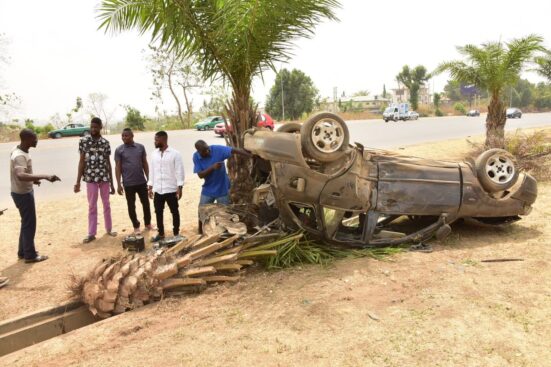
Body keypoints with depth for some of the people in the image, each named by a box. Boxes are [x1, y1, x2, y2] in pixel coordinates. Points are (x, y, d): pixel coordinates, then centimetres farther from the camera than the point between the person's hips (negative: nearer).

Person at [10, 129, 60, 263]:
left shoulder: (18, 151, 4)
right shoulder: (20, 156, -27)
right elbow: (21, 176, -44)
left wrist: (33, 179, 26)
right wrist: (45, 176, -51)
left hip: (23, 192, 10)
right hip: (23, 194, -10)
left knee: (26, 223, 19)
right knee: (29, 224, 2)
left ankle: (23, 252, 30)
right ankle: (30, 255, 13)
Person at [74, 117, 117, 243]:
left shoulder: (105, 142, 3)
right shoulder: (84, 141, -2)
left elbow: (108, 163, 6)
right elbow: (81, 161, -1)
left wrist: (112, 183, 6)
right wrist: (78, 182, -5)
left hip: (104, 178, 2)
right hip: (90, 178, -1)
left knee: (106, 205, 12)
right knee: (92, 206, 5)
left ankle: (109, 229, 26)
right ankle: (91, 233, 13)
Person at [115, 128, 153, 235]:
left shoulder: (140, 147, 2)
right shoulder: (119, 150, -4)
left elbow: (145, 163, 7)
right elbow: (118, 167, -3)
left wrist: (148, 178, 5)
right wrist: (119, 184, -7)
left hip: (141, 182, 2)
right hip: (128, 184, -2)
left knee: (146, 203, 11)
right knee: (131, 206, 6)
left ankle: (148, 223, 28)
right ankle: (136, 226, 20)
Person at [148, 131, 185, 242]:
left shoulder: (175, 153, -8)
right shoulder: (154, 154, 8)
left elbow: (179, 171, -9)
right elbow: (152, 171, 13)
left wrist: (179, 187, -13)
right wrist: (150, 186, 9)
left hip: (171, 189, -5)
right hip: (157, 190, 5)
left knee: (174, 212, 7)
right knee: (158, 212, 11)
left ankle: (176, 233, 19)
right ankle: (161, 233, 25)